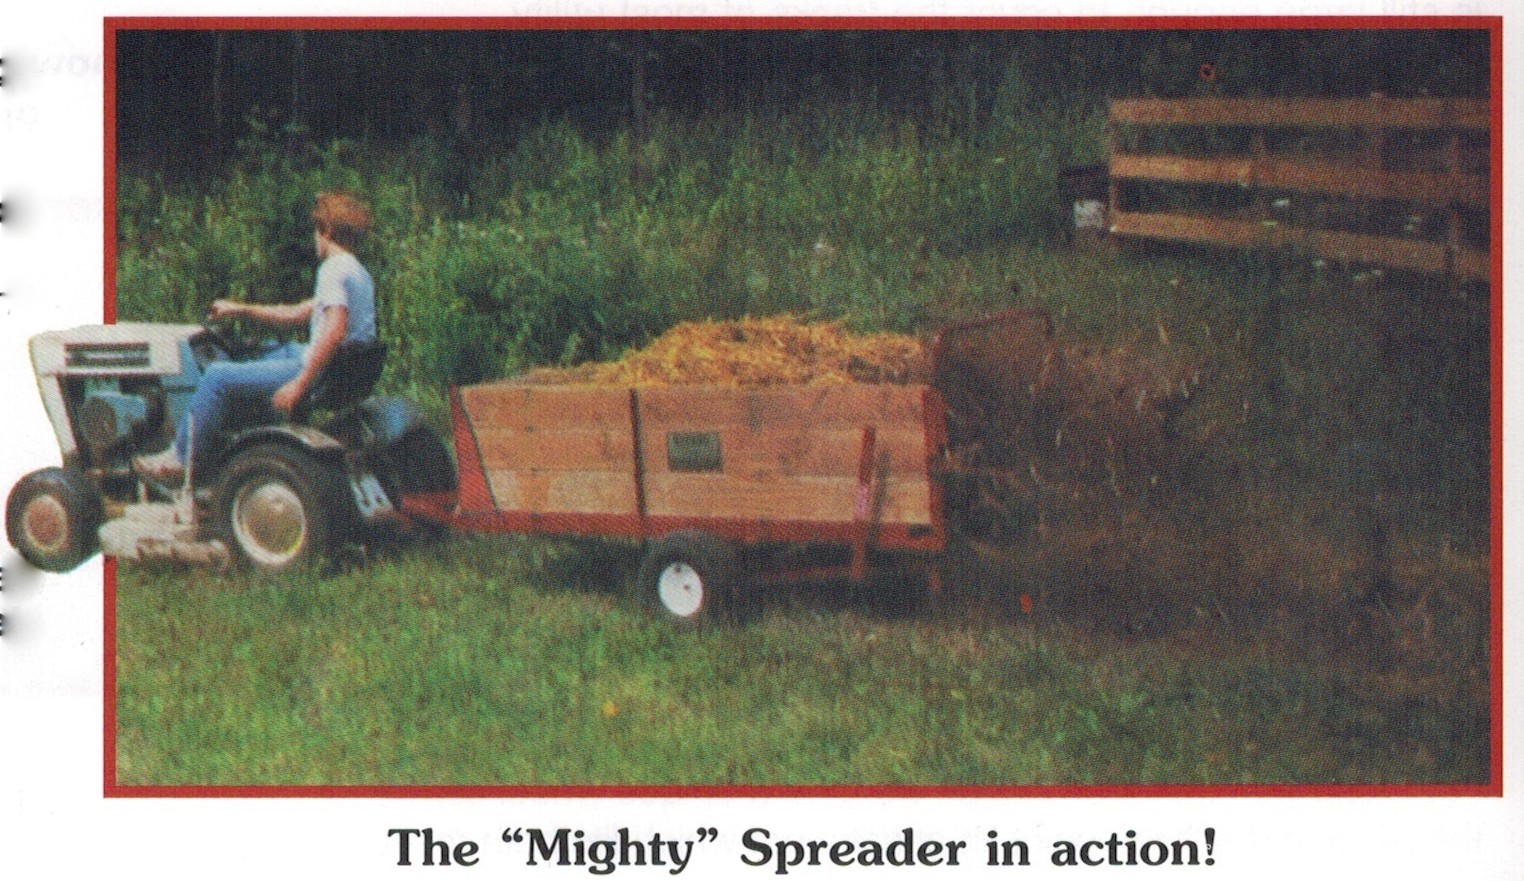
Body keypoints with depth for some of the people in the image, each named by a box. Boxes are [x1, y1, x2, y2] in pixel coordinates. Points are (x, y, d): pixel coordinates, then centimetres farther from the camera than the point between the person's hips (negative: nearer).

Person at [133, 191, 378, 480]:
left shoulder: (334, 270, -16)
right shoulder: (357, 271, 16)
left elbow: (334, 333, -28)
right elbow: (297, 313, 23)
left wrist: (299, 385, -26)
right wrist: (241, 310, 24)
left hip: (322, 371, -10)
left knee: (218, 375, -6)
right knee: (269, 353, 34)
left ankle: (178, 459, 3)